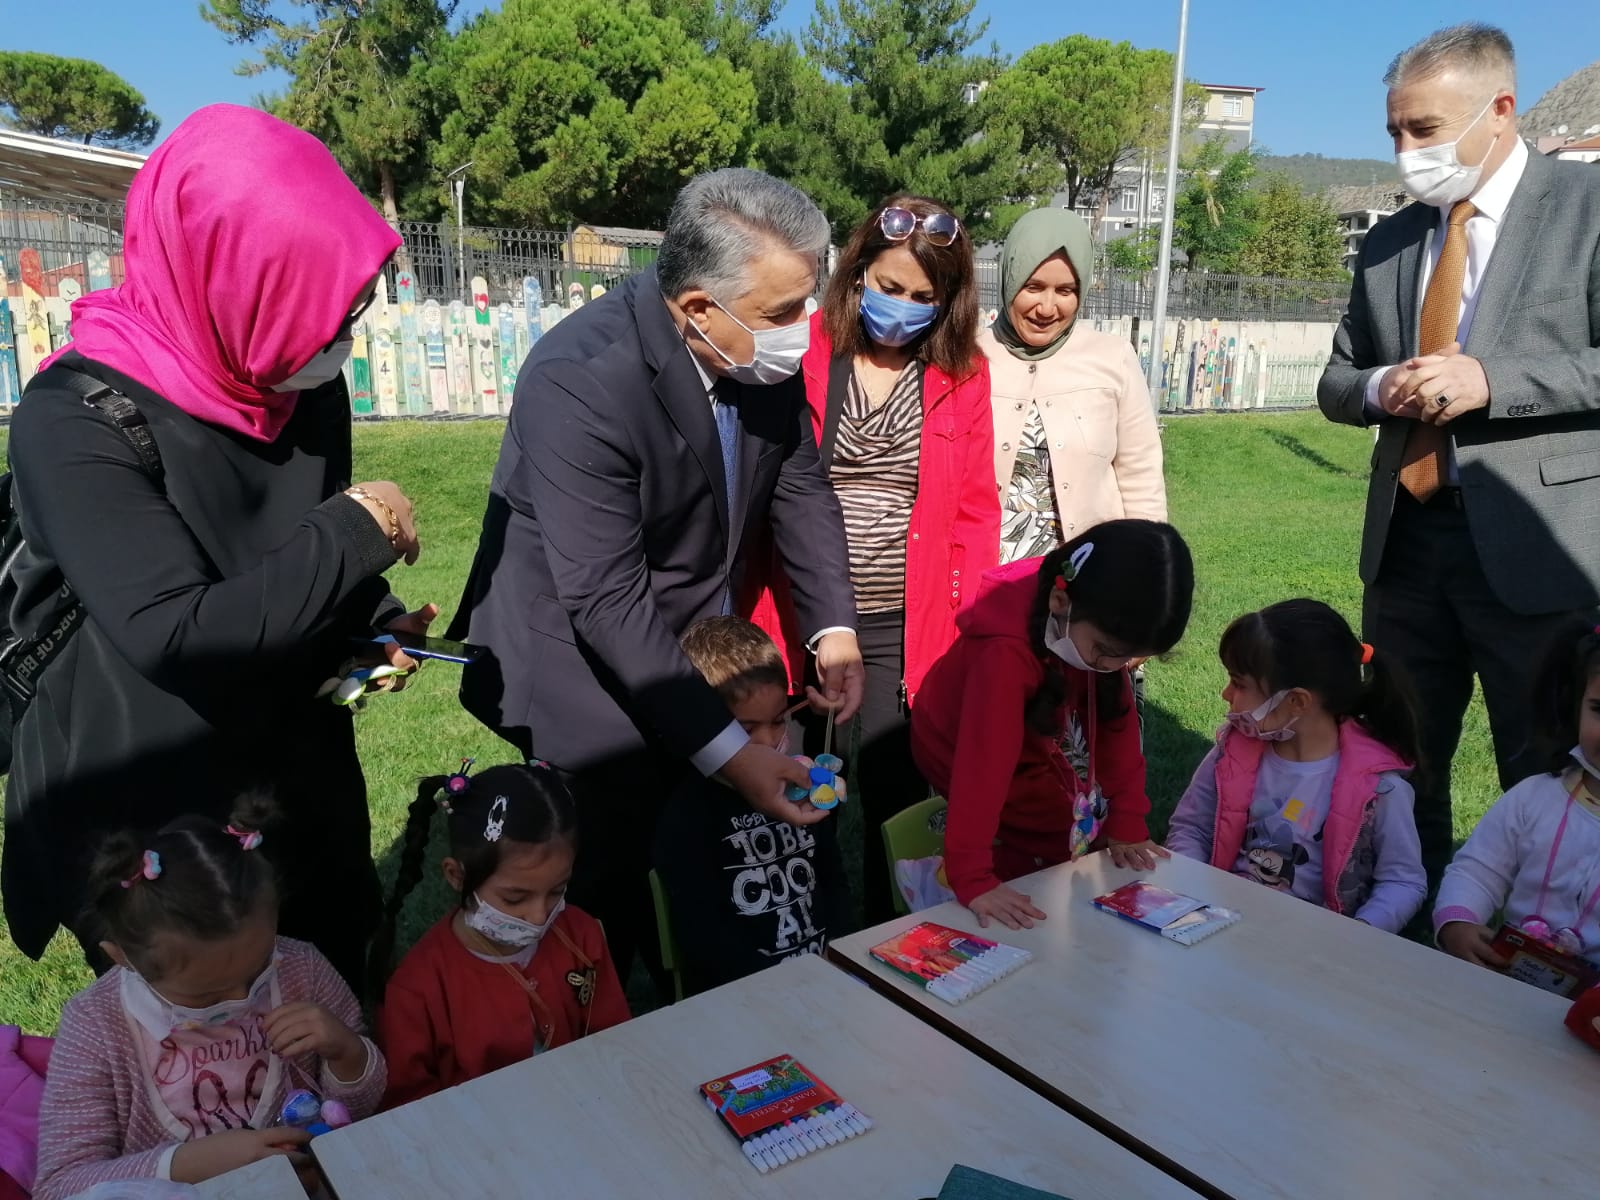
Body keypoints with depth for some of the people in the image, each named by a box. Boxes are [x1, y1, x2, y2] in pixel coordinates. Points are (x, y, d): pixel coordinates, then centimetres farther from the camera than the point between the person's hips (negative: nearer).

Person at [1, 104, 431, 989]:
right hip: (144, 816, -5)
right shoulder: (76, 420, -23)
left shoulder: (308, 387, -2)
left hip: (305, 784, 6)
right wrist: (359, 530, -24)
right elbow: (177, 637, -32)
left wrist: (373, 623, -7)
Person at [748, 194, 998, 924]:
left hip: (907, 630, 1)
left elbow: (974, 509, 5)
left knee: (898, 796, 8)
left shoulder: (963, 372, 2)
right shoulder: (802, 352, -2)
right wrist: (755, 608, -6)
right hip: (800, 619, 0)